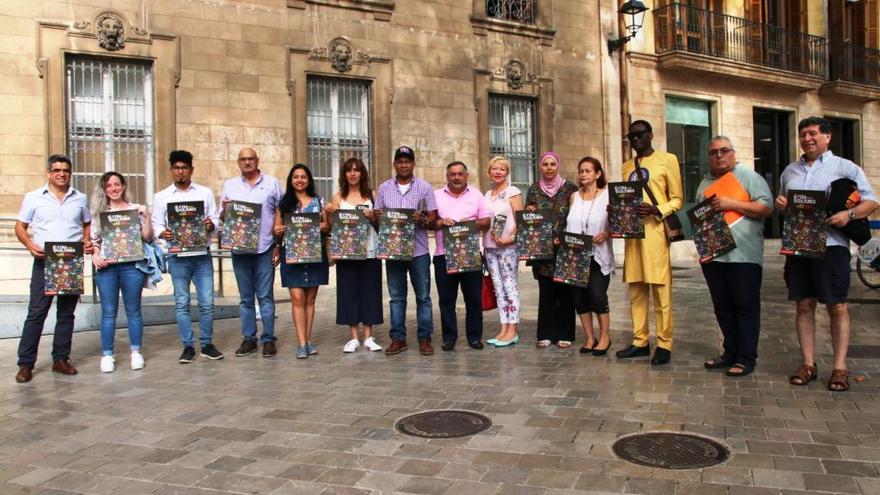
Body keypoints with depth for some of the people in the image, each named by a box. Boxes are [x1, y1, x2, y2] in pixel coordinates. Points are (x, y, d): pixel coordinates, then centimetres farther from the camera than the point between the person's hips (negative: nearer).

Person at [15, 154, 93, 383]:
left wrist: (87, 242, -2)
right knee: (36, 312, -4)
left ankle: (61, 359, 16)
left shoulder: (80, 199, 10)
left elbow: (87, 226, 18)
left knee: (66, 312, 7)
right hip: (44, 261, -2)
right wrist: (30, 245, -12)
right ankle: (26, 363, 4)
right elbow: (20, 227, 6)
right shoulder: (33, 197, 4)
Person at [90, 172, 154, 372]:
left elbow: (147, 238, 4)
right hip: (106, 267, 1)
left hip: (131, 265, -1)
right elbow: (93, 240, 10)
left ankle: (136, 352, 15)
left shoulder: (135, 209, 7)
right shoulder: (99, 212, 11)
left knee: (133, 310, 5)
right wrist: (94, 257, -7)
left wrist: (146, 216, -8)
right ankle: (107, 355, 11)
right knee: (108, 313, 4)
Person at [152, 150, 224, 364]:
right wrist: (163, 233, -17)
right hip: (178, 257, 0)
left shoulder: (205, 193, 9)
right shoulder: (161, 197, 8)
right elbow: (156, 225, 5)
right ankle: (188, 346, 13)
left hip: (202, 255, 0)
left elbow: (216, 220, 7)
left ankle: (206, 344, 13)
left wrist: (211, 225, -16)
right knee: (181, 303, 4)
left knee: (207, 302, 1)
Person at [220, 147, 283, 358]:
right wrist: (225, 209, -11)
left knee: (265, 296, 0)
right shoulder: (229, 185, 12)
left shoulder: (272, 183, 6)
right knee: (245, 297, 8)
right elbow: (222, 217, 13)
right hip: (239, 249, 2)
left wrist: (279, 245, -2)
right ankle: (249, 339, 15)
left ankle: (268, 339, 7)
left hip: (265, 248, -2)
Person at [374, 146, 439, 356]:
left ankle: (425, 338, 11)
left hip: (418, 249, -2)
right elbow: (376, 215, 11)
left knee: (423, 296, 2)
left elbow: (433, 217, 1)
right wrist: (377, 217, -11)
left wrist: (423, 220, -20)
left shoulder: (424, 187, 4)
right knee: (396, 297, 7)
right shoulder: (384, 188, 10)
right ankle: (398, 338, 15)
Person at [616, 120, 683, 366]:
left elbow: (677, 199, -1)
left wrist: (656, 210, -18)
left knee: (660, 290, -4)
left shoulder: (667, 159, 3)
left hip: (655, 231, -6)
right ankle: (640, 341, 16)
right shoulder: (627, 166, 19)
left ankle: (664, 344, 3)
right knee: (636, 290, 8)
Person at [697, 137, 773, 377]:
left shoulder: (749, 177, 1)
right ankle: (730, 352, 21)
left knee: (746, 307, -2)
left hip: (743, 255, -6)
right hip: (712, 254, 6)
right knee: (722, 307, 11)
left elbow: (767, 208, -9)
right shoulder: (705, 183, 18)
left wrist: (732, 204, -15)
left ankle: (746, 358, 4)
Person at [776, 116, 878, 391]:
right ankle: (808, 364, 12)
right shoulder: (790, 170, 17)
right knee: (803, 305, 5)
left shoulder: (845, 168, 4)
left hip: (831, 245, -4)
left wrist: (849, 214, -19)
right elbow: (781, 202, 26)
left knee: (837, 307, -1)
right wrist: (779, 204, 2)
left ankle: (840, 368, 6)